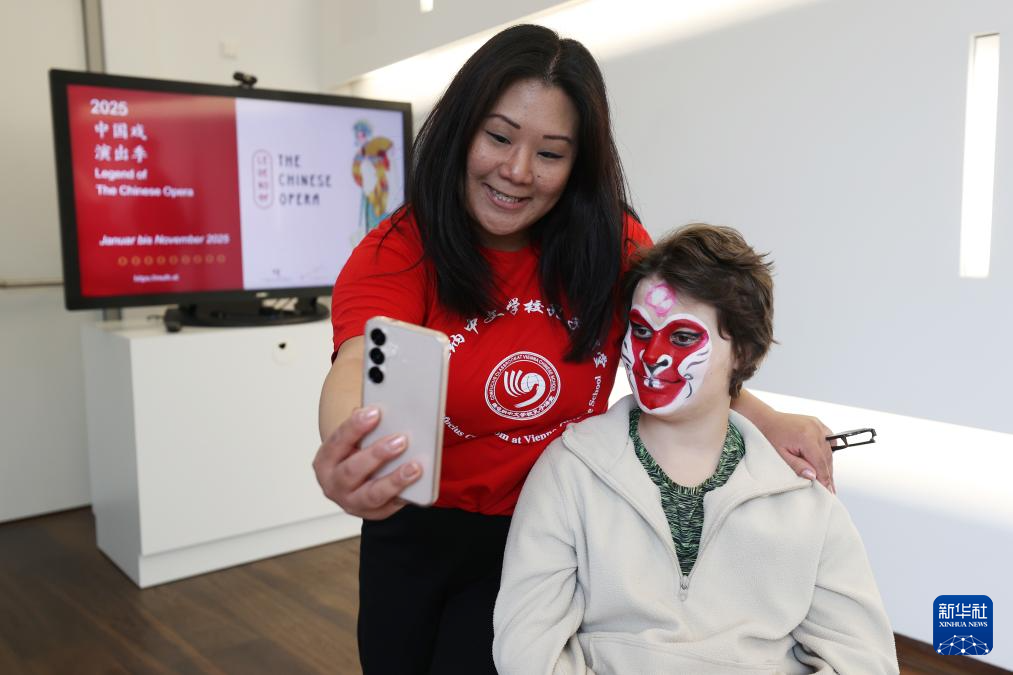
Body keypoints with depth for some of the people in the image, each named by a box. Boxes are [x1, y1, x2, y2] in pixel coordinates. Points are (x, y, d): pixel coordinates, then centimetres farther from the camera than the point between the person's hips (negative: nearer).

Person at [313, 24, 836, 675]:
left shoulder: (614, 245, -13)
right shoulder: (398, 253, -19)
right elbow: (360, 368, -36)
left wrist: (767, 419, -23)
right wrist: (346, 458, -60)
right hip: (416, 532, 1)